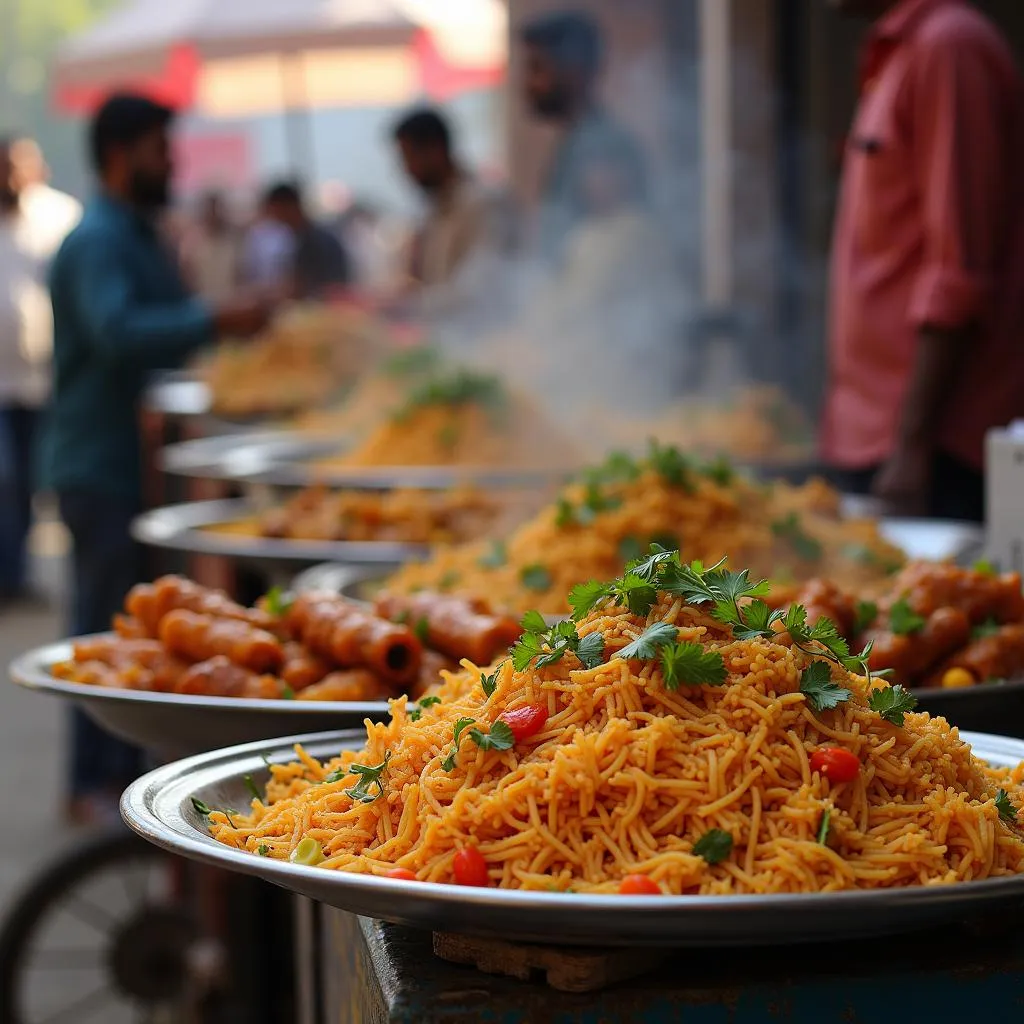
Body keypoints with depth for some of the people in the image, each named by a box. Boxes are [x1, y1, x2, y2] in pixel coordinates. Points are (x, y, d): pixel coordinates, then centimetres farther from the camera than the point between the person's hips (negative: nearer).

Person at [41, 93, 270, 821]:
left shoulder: (140, 237, 17)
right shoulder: (97, 242, -15)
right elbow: (117, 332, -31)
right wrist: (215, 322, -37)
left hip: (138, 456, 10)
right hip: (101, 465, -10)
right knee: (110, 621, -5)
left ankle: (128, 767, 22)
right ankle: (95, 783, 3)